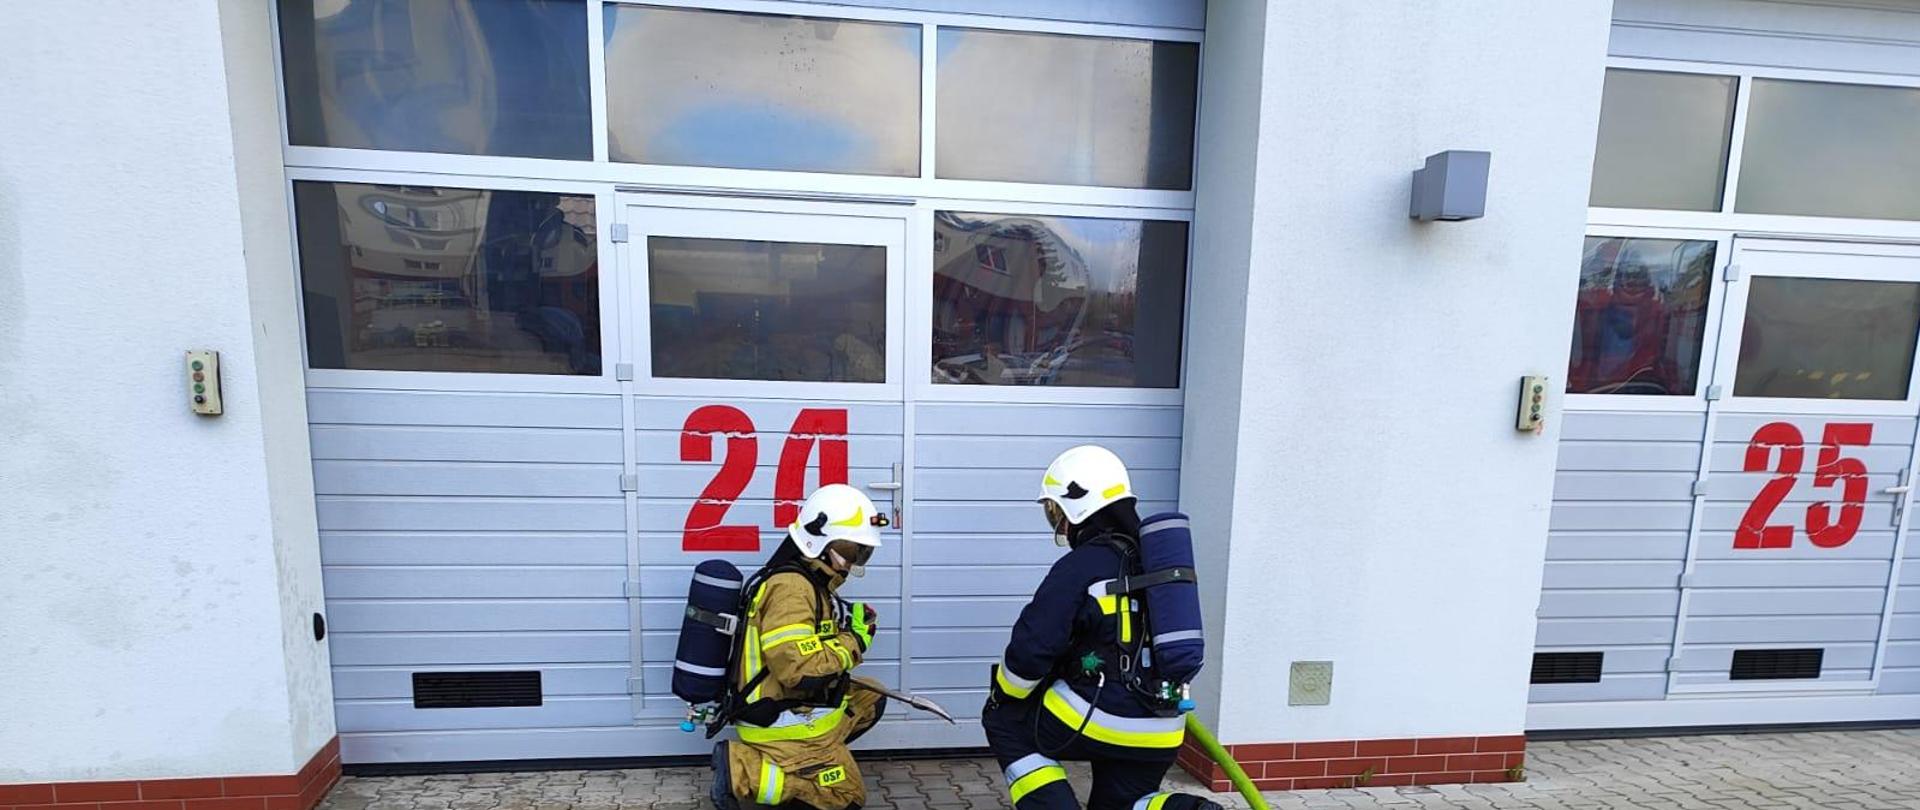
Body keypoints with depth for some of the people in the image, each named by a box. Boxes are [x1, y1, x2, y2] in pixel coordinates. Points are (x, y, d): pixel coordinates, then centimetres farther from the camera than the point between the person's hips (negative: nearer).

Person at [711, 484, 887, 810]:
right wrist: (853, 643, -19)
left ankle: (788, 761, 12)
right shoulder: (791, 588, -26)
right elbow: (800, 670, -33)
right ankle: (740, 769, -3)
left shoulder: (810, 580, 5)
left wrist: (848, 621, -6)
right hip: (781, 720, -9)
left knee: (871, 699, 17)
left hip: (796, 706, 9)